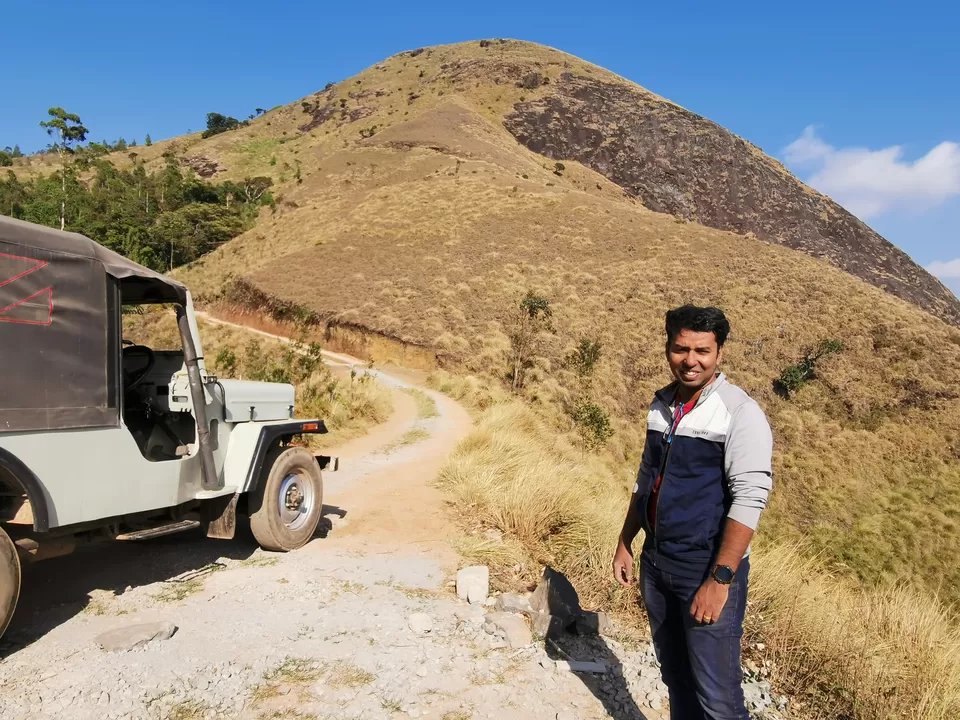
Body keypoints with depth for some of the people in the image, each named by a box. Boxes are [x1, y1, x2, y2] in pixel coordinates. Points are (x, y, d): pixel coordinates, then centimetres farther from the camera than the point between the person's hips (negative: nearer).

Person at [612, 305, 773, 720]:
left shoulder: (740, 413, -14)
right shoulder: (661, 406, 6)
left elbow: (749, 499, -19)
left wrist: (720, 580, -22)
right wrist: (625, 543, 15)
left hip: (708, 572, -6)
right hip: (655, 563, 6)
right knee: (674, 676, 19)